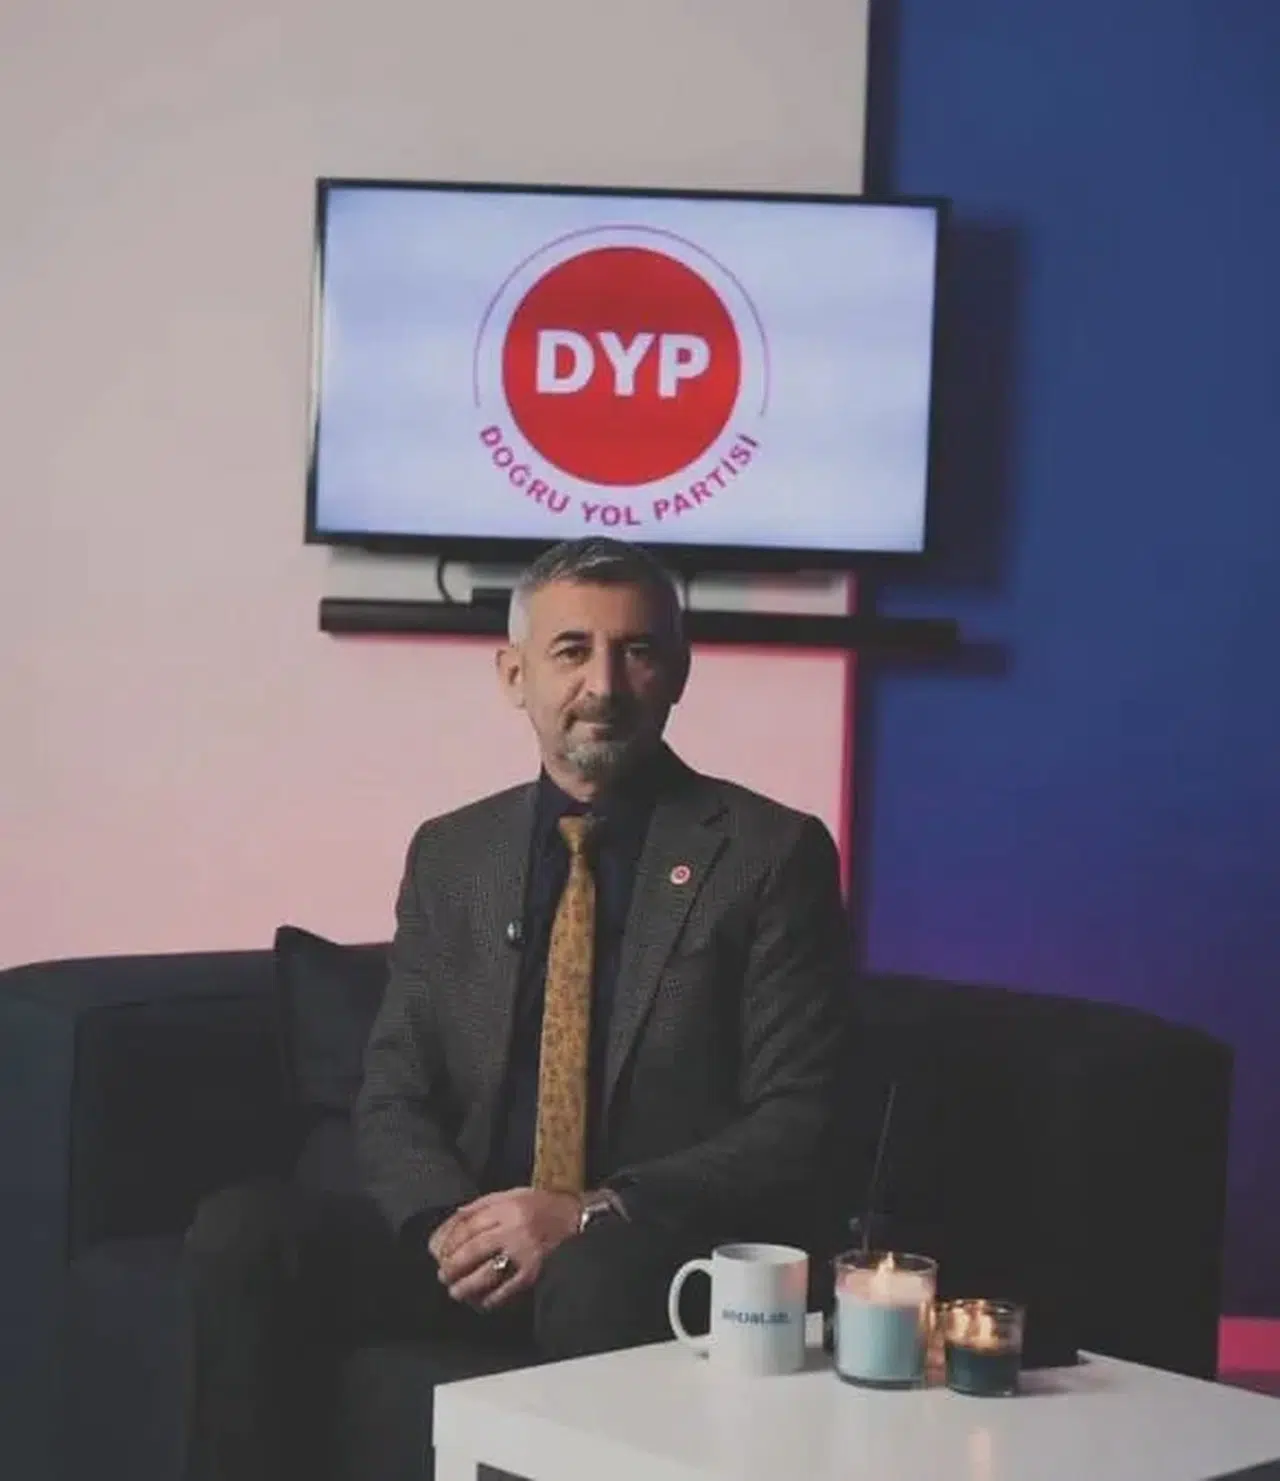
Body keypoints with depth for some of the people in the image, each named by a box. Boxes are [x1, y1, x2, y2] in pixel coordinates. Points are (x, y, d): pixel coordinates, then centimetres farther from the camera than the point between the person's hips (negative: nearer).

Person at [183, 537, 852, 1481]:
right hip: (479, 1247, 4)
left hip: (671, 1254, -4)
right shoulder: (450, 854, 11)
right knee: (241, 1234, -19)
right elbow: (393, 1097, 9)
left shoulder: (773, 854, -2)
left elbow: (794, 1124, -7)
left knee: (596, 1281, -38)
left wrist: (591, 1215, -19)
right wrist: (447, 1222, -13)